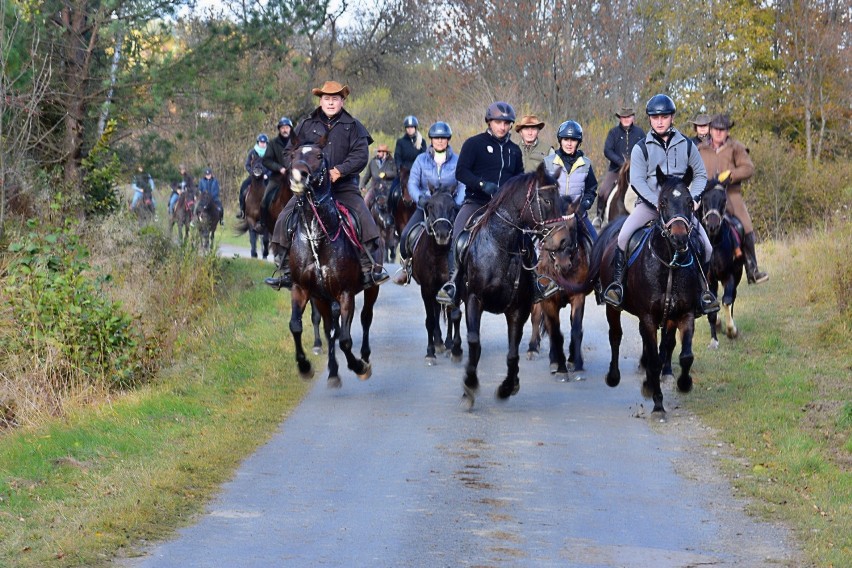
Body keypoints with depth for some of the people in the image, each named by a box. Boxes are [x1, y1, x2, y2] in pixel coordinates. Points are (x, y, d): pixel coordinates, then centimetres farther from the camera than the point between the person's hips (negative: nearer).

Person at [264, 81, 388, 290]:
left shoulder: (353, 127, 4)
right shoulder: (307, 125, 9)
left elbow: (361, 155, -6)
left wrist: (339, 170, -20)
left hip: (344, 186, -1)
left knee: (365, 221, -22)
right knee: (284, 221, -11)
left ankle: (371, 268, -15)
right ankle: (286, 271, -3)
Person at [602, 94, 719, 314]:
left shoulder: (686, 145, 7)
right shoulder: (641, 148, 0)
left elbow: (701, 175, 12)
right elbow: (637, 181, -7)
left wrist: (691, 198, -5)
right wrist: (657, 202, -19)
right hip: (649, 203, -2)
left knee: (706, 247, -11)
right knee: (623, 236, -26)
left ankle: (703, 290, 9)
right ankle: (617, 283, -12)